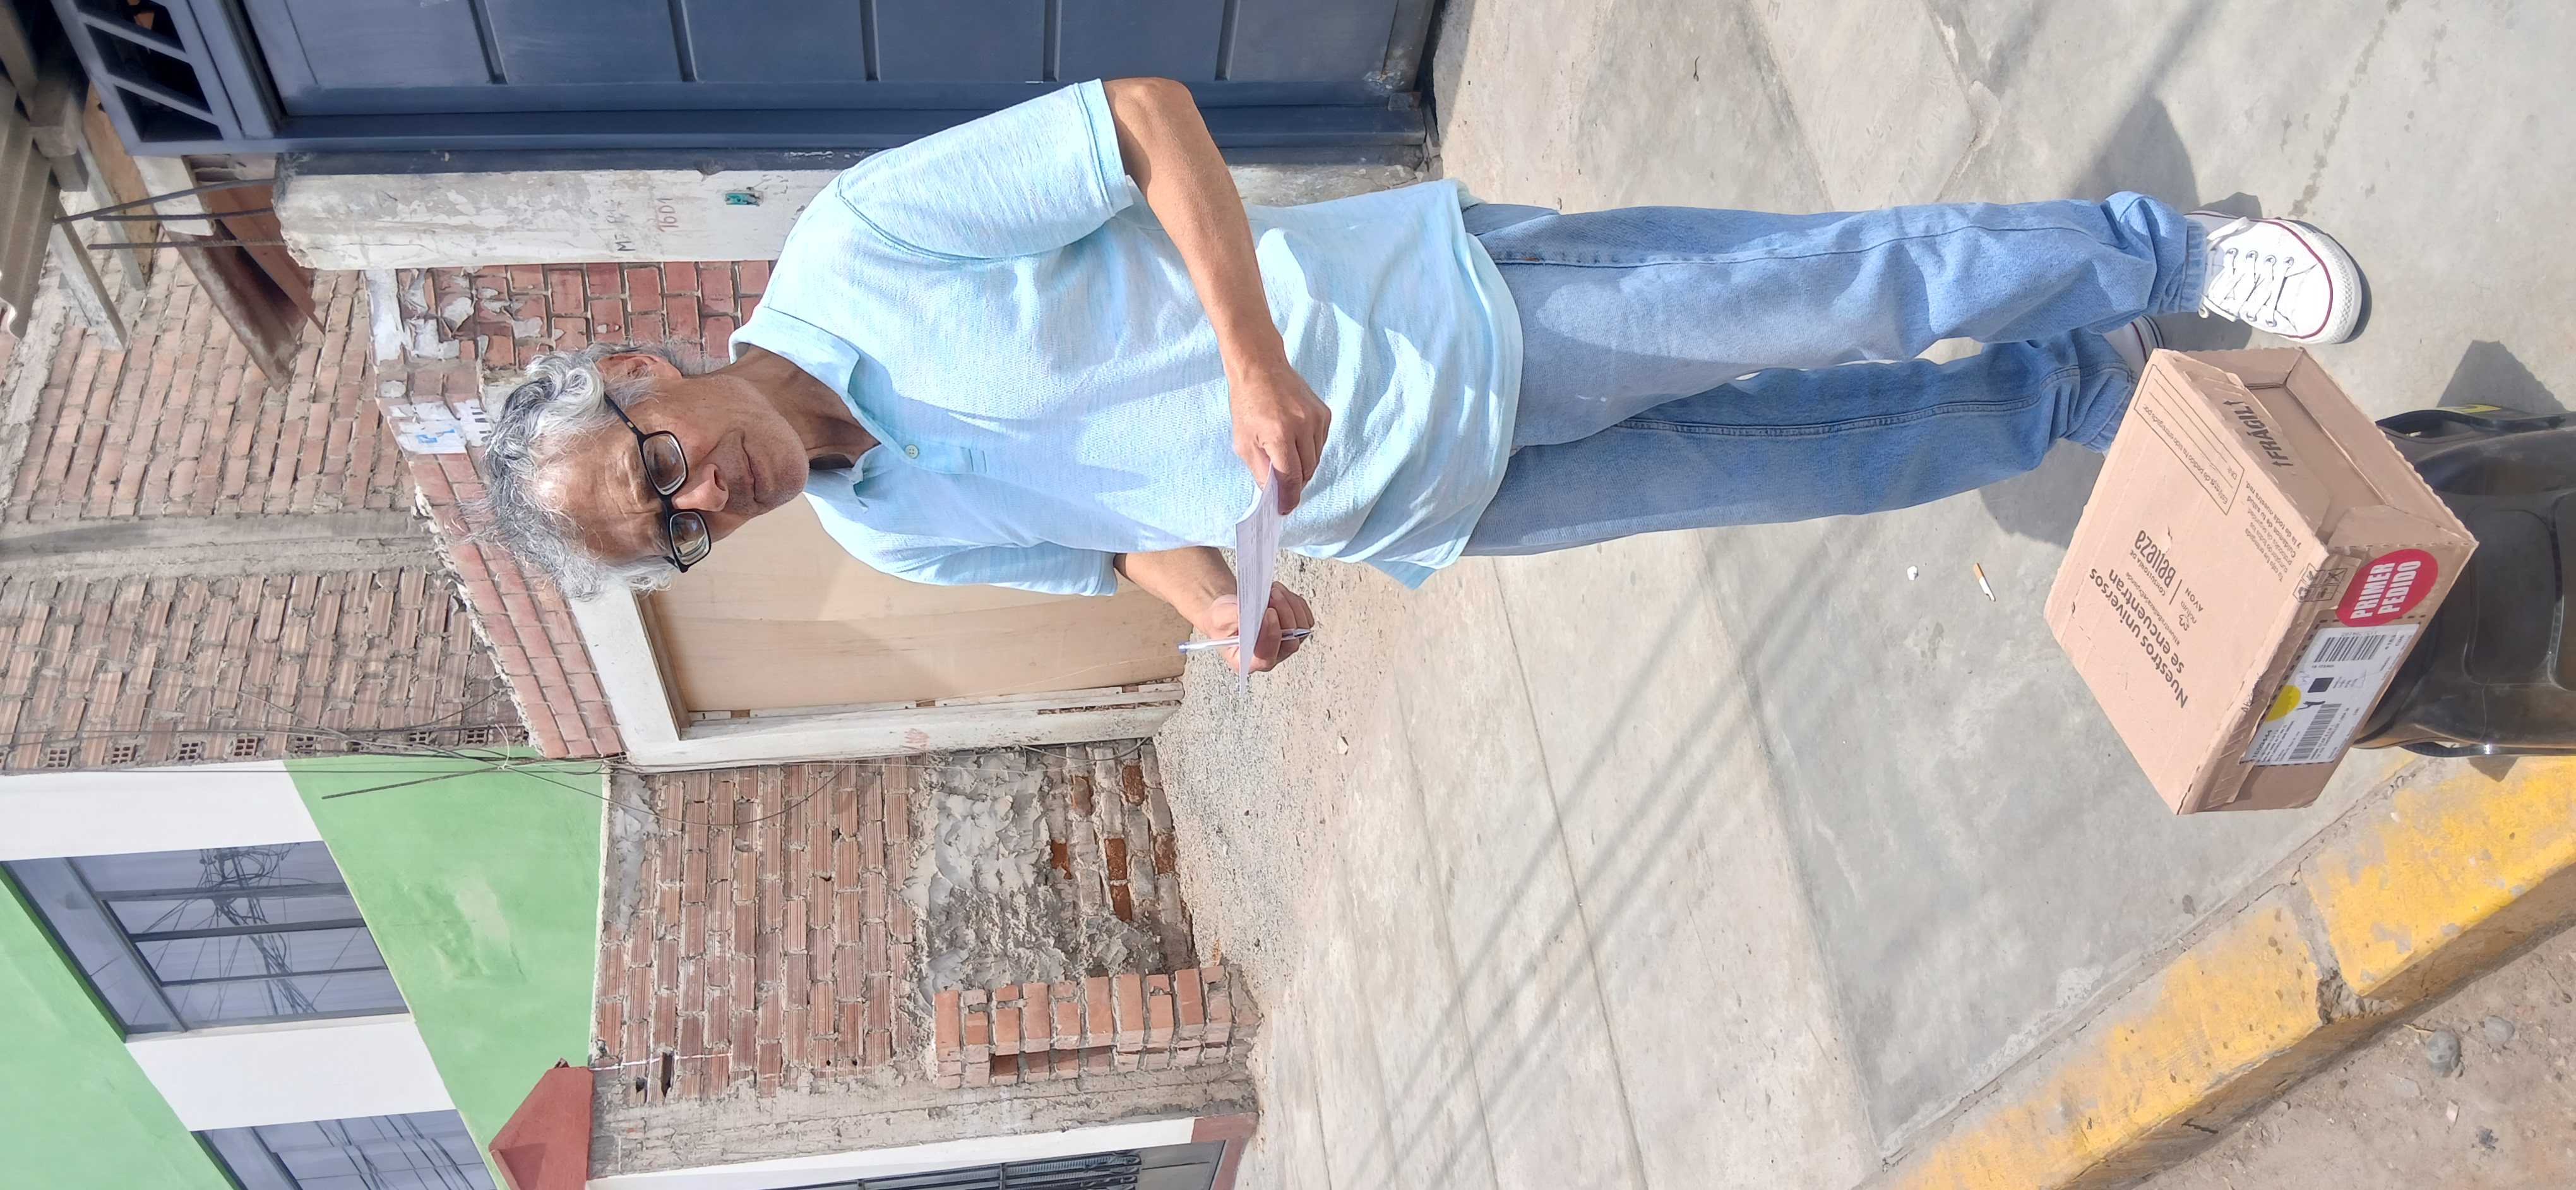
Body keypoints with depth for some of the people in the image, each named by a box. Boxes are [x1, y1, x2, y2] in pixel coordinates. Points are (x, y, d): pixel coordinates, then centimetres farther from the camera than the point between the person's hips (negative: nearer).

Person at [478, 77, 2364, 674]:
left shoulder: (863, 236, -17)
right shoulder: (883, 531, 2)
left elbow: (1144, 108, -19)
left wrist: (1250, 350, -29)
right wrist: (1213, 596, -4)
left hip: (1454, 311, -4)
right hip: (1433, 509, 4)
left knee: (1847, 295, -3)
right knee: (1840, 461, 10)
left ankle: (2169, 258, 22)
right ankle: (2101, 389, 31)